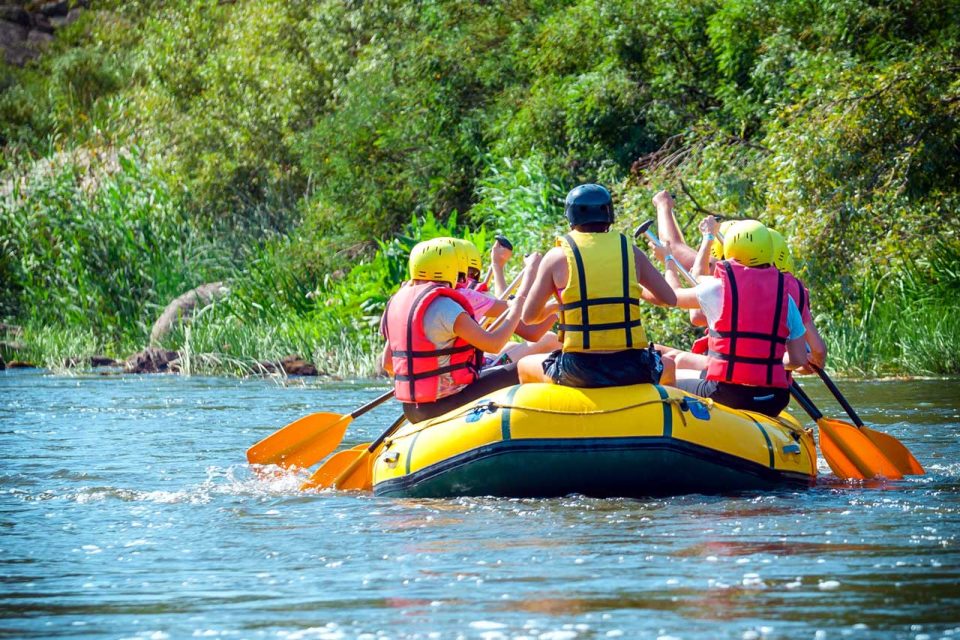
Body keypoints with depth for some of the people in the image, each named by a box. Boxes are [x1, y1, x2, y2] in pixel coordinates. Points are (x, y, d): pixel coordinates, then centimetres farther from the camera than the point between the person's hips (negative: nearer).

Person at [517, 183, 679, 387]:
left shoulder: (557, 256, 1)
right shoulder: (630, 251, 6)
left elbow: (528, 316, 5)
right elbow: (669, 298, 12)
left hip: (578, 371, -1)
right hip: (631, 369, 2)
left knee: (525, 366, 30)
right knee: (667, 367, 36)